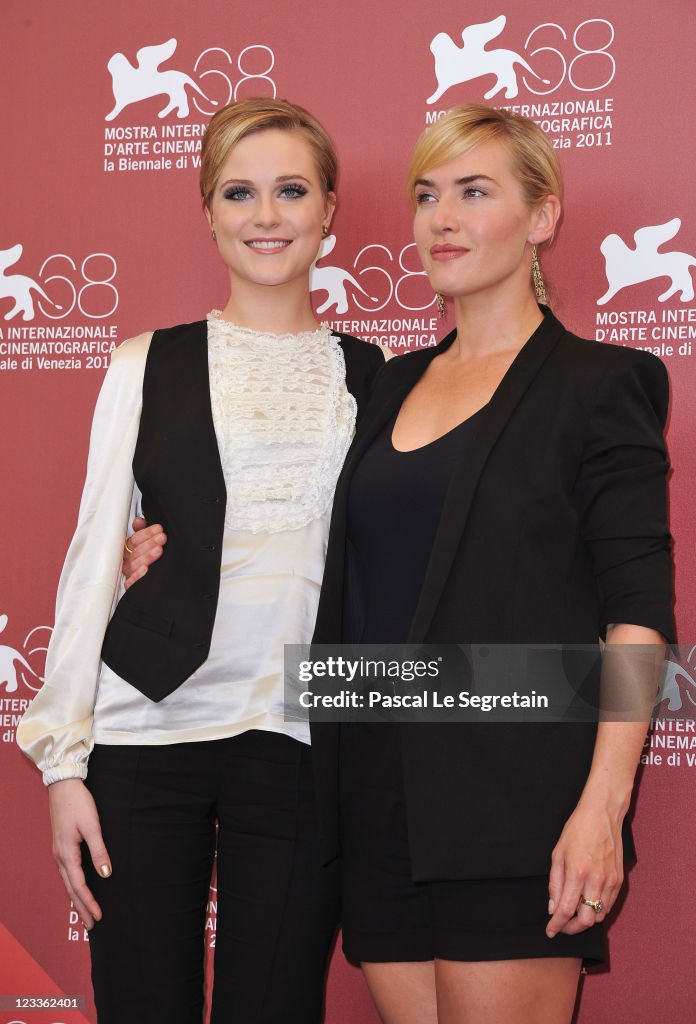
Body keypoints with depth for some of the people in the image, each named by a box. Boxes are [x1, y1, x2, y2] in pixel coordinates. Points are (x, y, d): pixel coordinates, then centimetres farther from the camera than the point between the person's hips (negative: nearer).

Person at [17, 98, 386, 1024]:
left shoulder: (372, 379, 8)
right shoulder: (147, 366, 5)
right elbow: (93, 560, 4)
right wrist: (64, 758, -1)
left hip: (301, 740, 1)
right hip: (147, 729, -1)